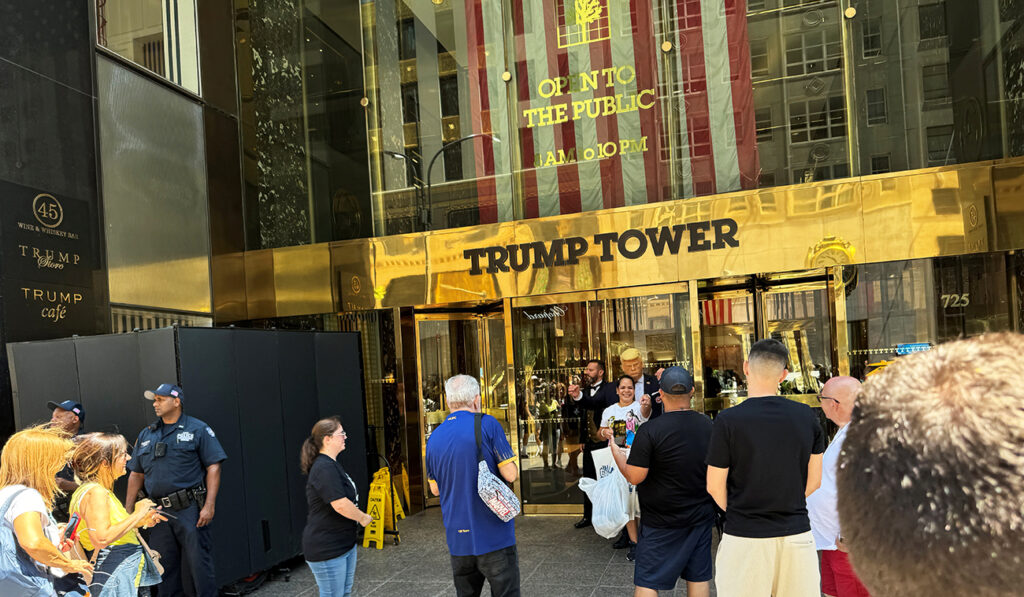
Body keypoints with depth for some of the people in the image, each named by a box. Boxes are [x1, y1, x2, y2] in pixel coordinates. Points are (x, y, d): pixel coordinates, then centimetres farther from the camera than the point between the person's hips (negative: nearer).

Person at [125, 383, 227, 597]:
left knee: (198, 562, -4)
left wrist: (209, 505, -14)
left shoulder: (197, 429, 0)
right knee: (164, 565, 11)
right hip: (159, 512, 5)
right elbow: (136, 475, 19)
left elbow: (213, 467, -6)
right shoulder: (146, 435, 16)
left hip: (190, 509, -5)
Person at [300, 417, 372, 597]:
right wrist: (363, 518, -12)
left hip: (344, 543, 10)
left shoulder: (332, 465, 13)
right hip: (326, 549, -10)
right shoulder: (324, 468, -22)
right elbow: (340, 505, -27)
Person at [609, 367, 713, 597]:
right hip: (701, 516, 5)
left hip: (662, 521, -5)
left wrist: (615, 451, -2)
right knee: (699, 577, 15)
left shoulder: (649, 430, -19)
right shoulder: (708, 425, -2)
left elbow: (634, 477, -17)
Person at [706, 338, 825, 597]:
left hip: (745, 539, -3)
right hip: (797, 534, 4)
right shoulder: (807, 416, 0)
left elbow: (715, 487, -6)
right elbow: (814, 481, 7)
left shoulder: (728, 420, -12)